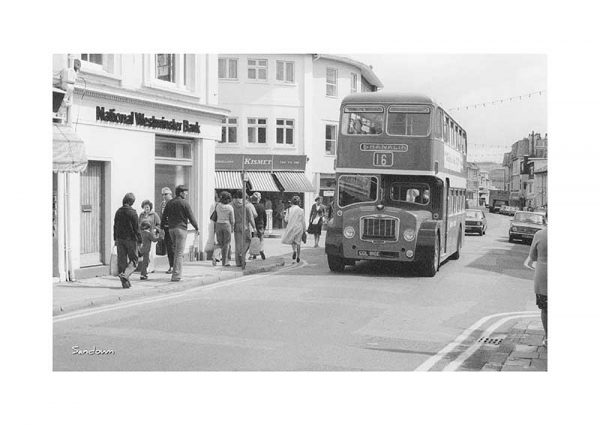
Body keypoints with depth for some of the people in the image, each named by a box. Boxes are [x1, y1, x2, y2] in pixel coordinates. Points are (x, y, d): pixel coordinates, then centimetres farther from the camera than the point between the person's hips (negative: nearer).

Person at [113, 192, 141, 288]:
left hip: (120, 239, 5)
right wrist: (139, 241, -4)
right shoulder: (132, 212, -11)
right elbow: (136, 228, -10)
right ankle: (125, 274, -20)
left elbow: (115, 226, 11)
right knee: (133, 260, 4)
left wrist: (115, 239, 19)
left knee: (122, 260, 8)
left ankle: (125, 282, 8)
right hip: (131, 239, -5)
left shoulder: (118, 211, 6)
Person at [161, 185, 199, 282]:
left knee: (177, 251, 18)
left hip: (171, 229, 6)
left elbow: (164, 216, 12)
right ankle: (176, 275, -8)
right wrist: (197, 228, 3)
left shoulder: (169, 203, 11)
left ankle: (179, 271, 17)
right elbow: (191, 217, -7)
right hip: (181, 228, -6)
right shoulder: (185, 203, -7)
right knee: (179, 253, -5)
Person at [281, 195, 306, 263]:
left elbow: (286, 219, -2)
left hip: (291, 227, 0)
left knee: (292, 240, 17)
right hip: (299, 228, 0)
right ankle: (298, 256, 13)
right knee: (298, 242, 11)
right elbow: (303, 221, -2)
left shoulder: (289, 210, -6)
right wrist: (304, 229, 8)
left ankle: (294, 250, -12)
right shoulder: (301, 210, -7)